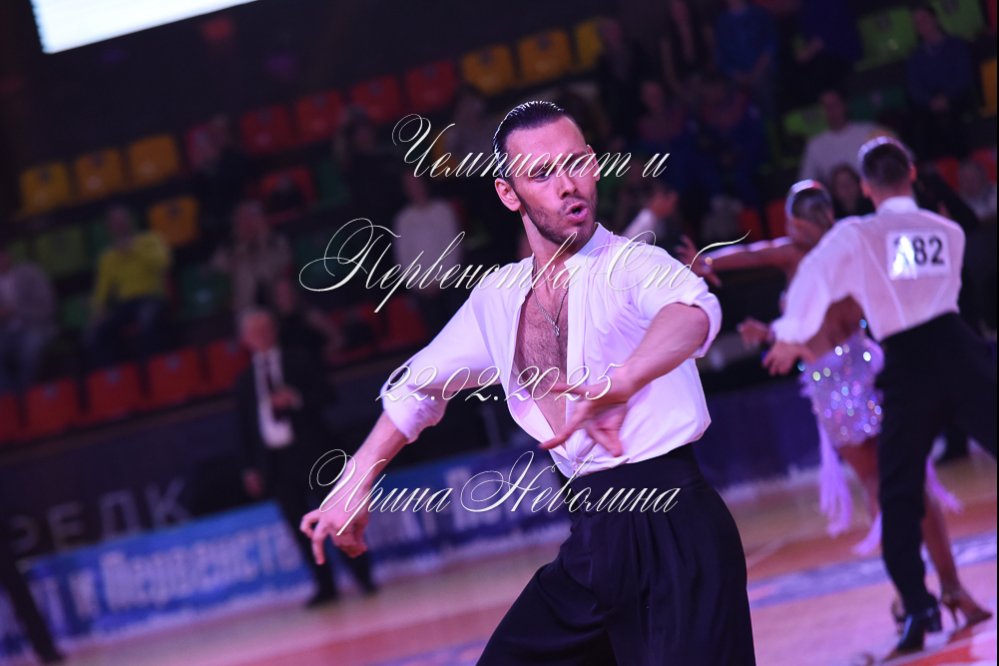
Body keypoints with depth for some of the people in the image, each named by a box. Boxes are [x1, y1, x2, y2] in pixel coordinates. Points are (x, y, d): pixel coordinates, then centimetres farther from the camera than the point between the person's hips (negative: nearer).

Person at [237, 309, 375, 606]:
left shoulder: (300, 363, 7)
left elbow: (322, 397, -1)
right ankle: (325, 586, 3)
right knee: (301, 525, 1)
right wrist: (250, 468, 6)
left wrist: (296, 399, -19)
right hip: (273, 459, 3)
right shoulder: (246, 381, 14)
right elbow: (245, 427, 13)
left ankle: (362, 575, 5)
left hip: (307, 452, -3)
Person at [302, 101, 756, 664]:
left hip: (675, 532, -6)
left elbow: (694, 311, -33)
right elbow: (419, 386, 26)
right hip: (595, 541, 6)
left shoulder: (630, 266, -10)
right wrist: (353, 485, 22)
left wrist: (618, 384, -52)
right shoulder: (498, 299, 10)